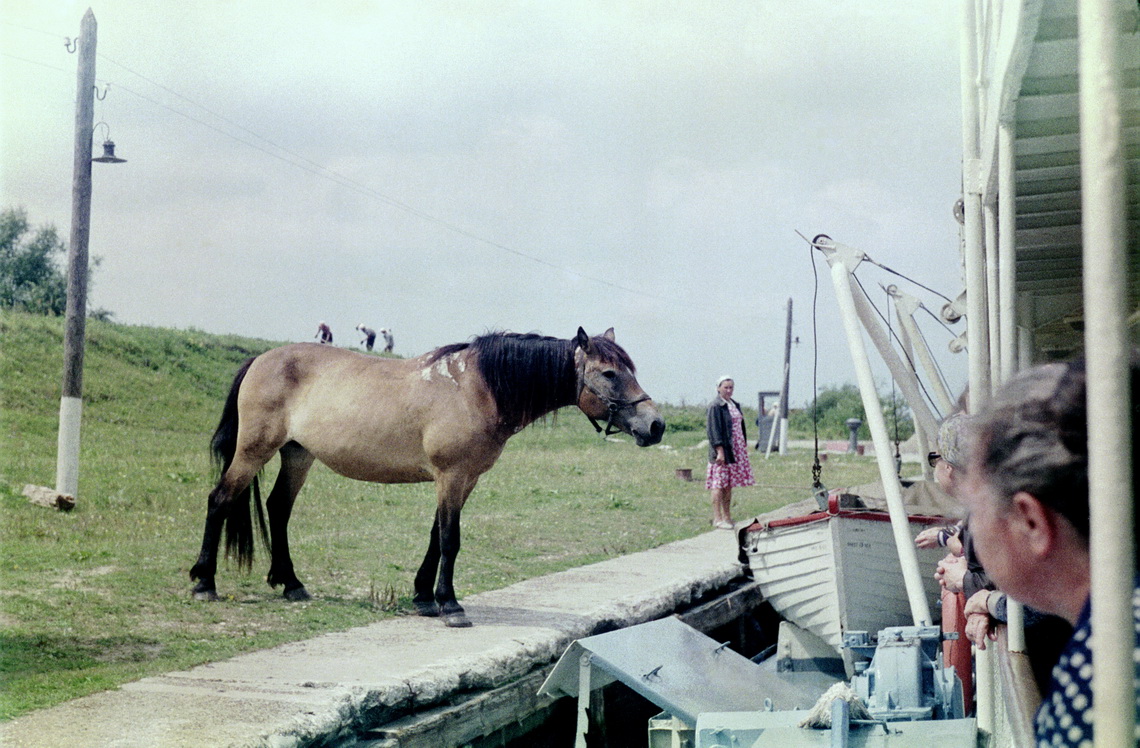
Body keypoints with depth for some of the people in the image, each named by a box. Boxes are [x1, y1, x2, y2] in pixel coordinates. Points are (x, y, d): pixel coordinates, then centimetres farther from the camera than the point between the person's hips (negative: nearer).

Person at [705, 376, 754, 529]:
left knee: (729, 485, 10)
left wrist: (744, 446, 16)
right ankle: (717, 518, -4)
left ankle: (727, 517, 16)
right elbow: (713, 430, -15)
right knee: (719, 484, -7)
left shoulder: (735, 405, 15)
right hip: (722, 450, -8)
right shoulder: (715, 407, -9)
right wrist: (720, 451, -20)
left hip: (736, 450, 8)